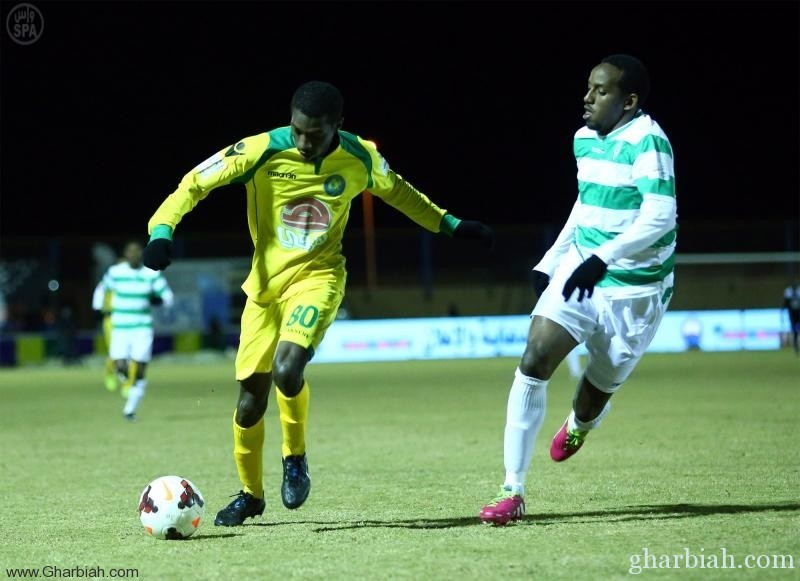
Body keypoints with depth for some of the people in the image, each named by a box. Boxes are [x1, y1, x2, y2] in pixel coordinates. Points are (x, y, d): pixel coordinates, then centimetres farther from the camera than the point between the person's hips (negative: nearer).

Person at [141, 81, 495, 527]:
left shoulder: (361, 159, -9)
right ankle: (250, 494, 26)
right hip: (266, 282, 1)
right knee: (251, 391, 2)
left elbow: (397, 192, 14)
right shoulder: (262, 151, -16)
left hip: (318, 277, -1)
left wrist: (450, 224, 17)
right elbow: (195, 183, -11)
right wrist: (162, 230, -26)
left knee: (287, 369, -28)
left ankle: (295, 457, 1)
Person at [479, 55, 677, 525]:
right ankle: (513, 491, -10)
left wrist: (602, 258, -35)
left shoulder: (647, 142, -18)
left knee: (599, 388, 8)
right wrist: (551, 260, 22)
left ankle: (579, 426, 50)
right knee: (535, 361, -13)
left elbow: (660, 217, -28)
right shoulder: (585, 139, 7)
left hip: (634, 288, -6)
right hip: (580, 270, 6)